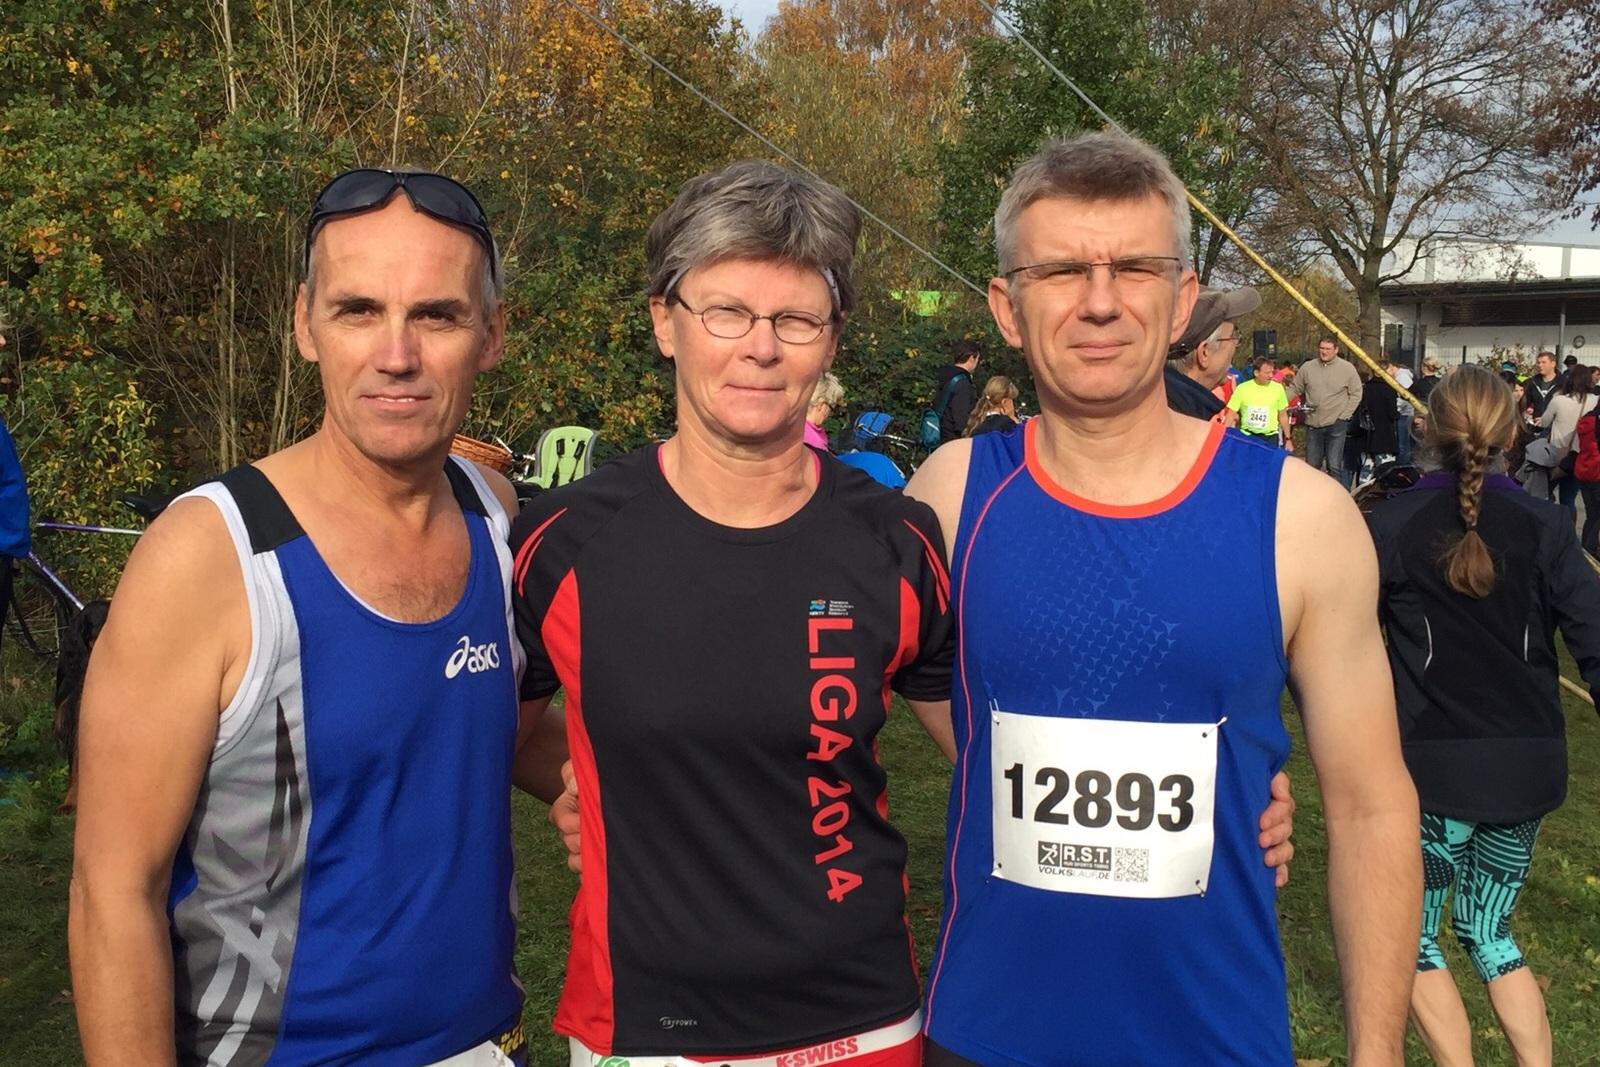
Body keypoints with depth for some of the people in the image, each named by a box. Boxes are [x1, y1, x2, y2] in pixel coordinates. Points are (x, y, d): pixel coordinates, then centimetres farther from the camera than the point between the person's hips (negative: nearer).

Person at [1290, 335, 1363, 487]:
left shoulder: (1347, 368, -3)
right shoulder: (1307, 367, 3)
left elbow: (1356, 394, 2)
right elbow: (1294, 389, 11)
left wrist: (1344, 415, -6)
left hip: (1336, 425, -3)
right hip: (1313, 424, 3)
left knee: (1334, 466, -9)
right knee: (1311, 465, 12)